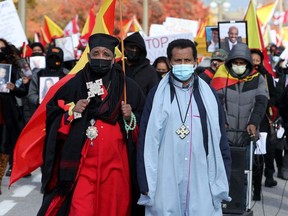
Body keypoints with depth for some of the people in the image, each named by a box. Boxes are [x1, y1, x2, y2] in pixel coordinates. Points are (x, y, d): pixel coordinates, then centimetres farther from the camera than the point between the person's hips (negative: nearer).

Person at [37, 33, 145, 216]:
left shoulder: (128, 87, 3)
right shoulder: (75, 84, 3)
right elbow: (51, 113, 7)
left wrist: (130, 118, -13)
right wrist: (71, 111, -10)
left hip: (116, 162, 1)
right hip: (82, 162, -1)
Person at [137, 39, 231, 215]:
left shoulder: (209, 96, 7)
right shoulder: (157, 95, 2)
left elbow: (220, 141, 9)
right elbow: (146, 142, 2)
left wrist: (222, 184, 5)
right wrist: (145, 184, -3)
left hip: (202, 183, 1)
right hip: (165, 184, -1)